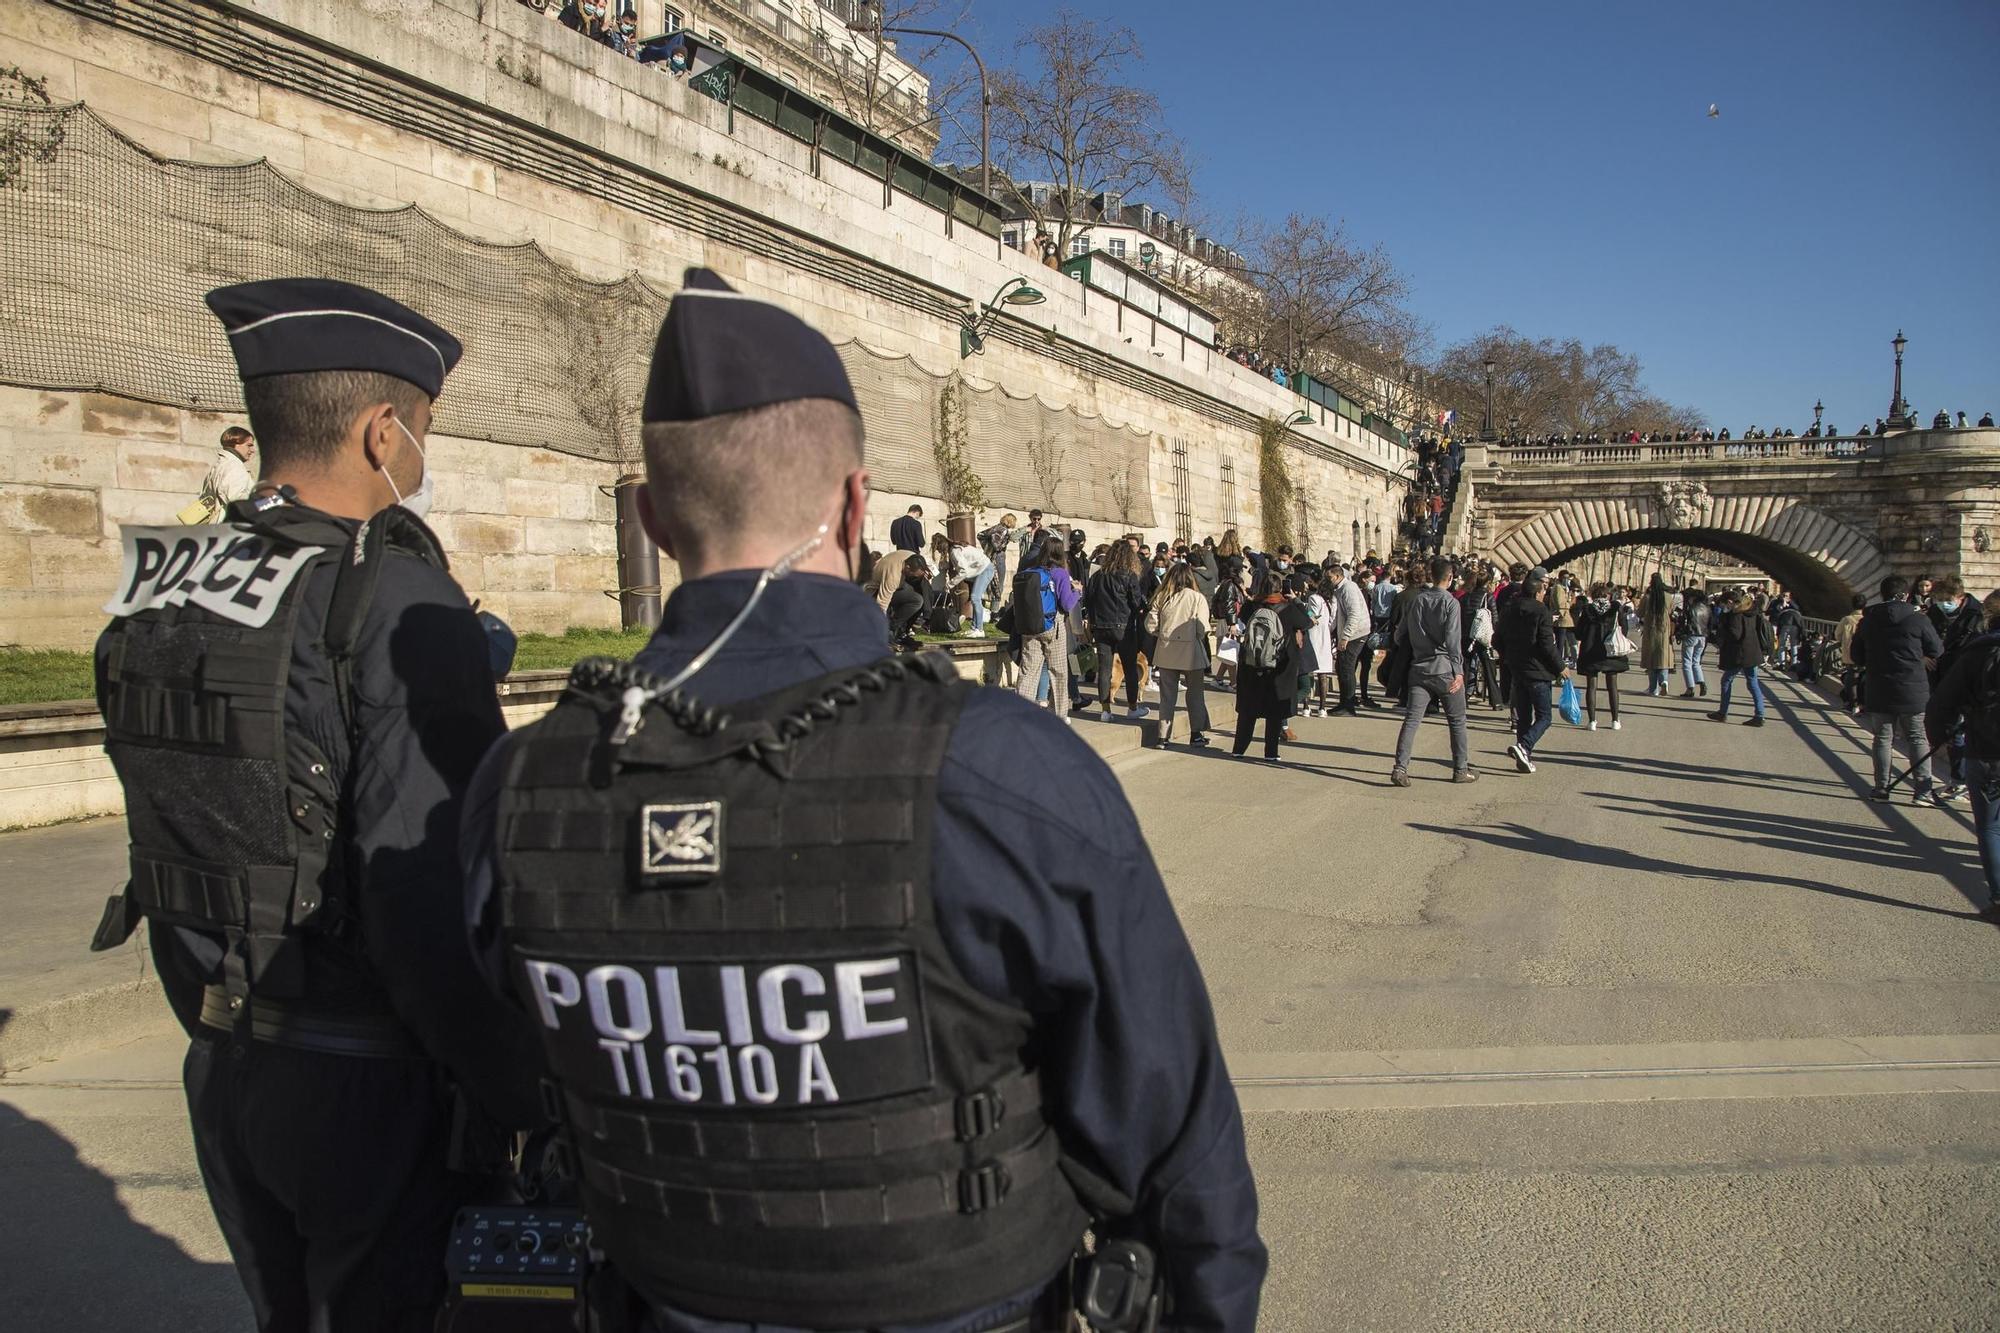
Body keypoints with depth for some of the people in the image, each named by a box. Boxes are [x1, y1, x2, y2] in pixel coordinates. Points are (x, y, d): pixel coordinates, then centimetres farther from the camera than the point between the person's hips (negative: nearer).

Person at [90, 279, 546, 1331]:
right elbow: (431, 899, -25)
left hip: (222, 1072, 7)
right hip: (374, 1086, -7)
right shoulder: (401, 611, -21)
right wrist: (524, 1103, -15)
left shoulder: (157, 596, 2)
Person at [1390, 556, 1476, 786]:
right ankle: (1461, 769, 15)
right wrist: (1459, 671, -14)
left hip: (1419, 668, 4)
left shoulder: (1416, 600, 7)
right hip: (1445, 669, -4)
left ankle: (1400, 767, -9)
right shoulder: (1450, 603, -8)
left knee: (1412, 719, 1)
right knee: (1457, 720, 9)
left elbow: (1400, 635, 11)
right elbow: (1453, 640, -15)